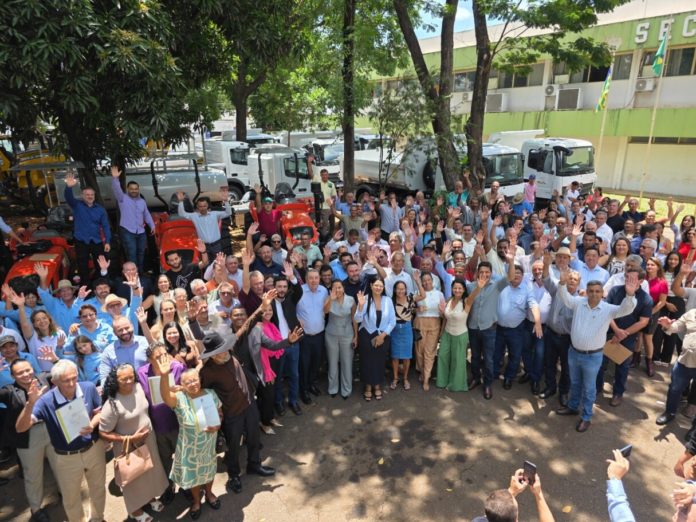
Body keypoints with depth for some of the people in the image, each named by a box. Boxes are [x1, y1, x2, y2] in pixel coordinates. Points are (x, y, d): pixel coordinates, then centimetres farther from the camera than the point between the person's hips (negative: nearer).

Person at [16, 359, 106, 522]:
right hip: (66, 458, -2)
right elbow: (21, 428, -29)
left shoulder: (89, 388, -17)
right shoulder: (46, 401, -24)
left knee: (98, 489, 25)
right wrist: (31, 403, -43)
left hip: (94, 449, 2)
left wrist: (92, 425, -23)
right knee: (71, 498, 21)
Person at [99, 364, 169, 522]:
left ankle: (150, 497, 55)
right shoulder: (112, 405, -30)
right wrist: (130, 439, -25)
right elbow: (103, 433, -23)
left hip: (148, 439, 5)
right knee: (134, 478, 19)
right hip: (129, 447, -5)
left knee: (150, 471, 26)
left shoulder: (138, 387, -13)